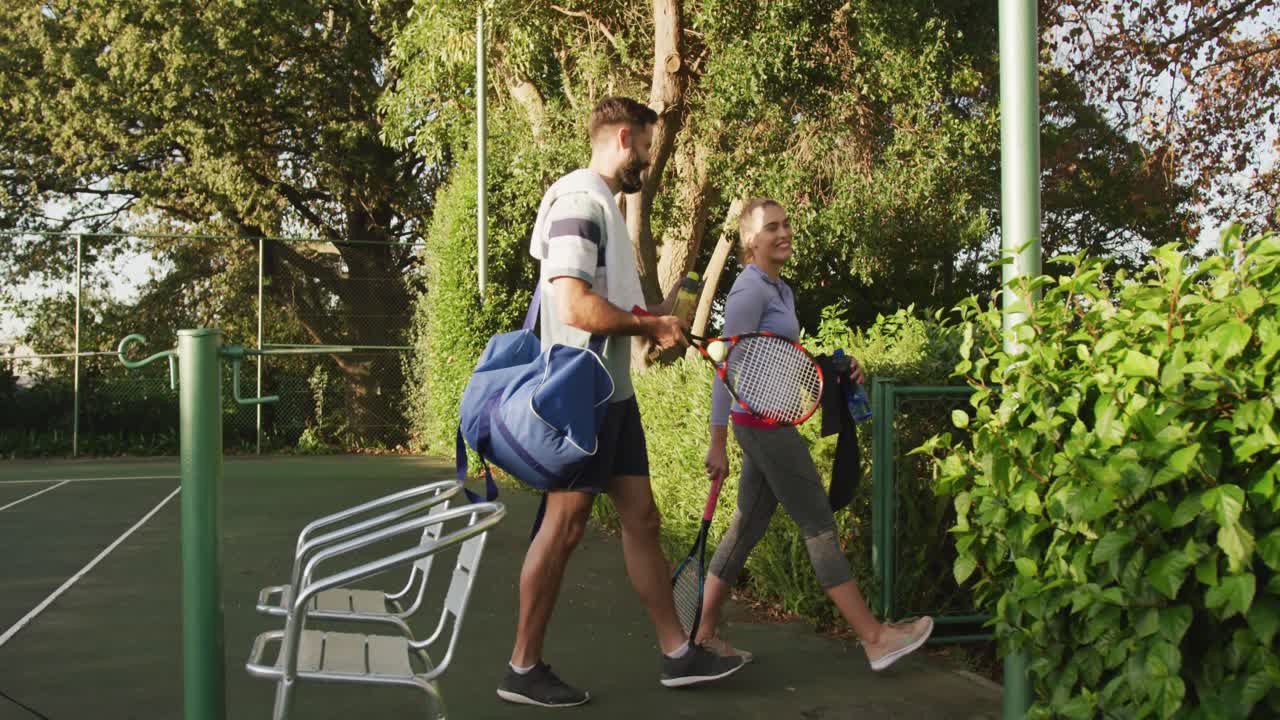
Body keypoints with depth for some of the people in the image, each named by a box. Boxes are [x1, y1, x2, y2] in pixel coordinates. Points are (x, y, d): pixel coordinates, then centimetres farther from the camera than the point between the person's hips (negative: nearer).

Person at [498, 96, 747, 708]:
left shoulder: (603, 204, 16)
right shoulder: (579, 200, -15)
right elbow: (575, 307, -25)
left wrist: (657, 315, 7)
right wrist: (652, 325, -13)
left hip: (613, 394, 10)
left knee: (641, 518, 12)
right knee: (563, 526, -3)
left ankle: (677, 654, 20)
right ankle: (523, 668, 10)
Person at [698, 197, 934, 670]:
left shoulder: (781, 290, 16)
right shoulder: (750, 290, -13)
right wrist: (717, 443, -17)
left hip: (771, 423, 9)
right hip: (762, 421, -9)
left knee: (748, 527, 11)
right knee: (818, 524, -5)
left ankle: (704, 634, 18)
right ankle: (874, 638, 1)